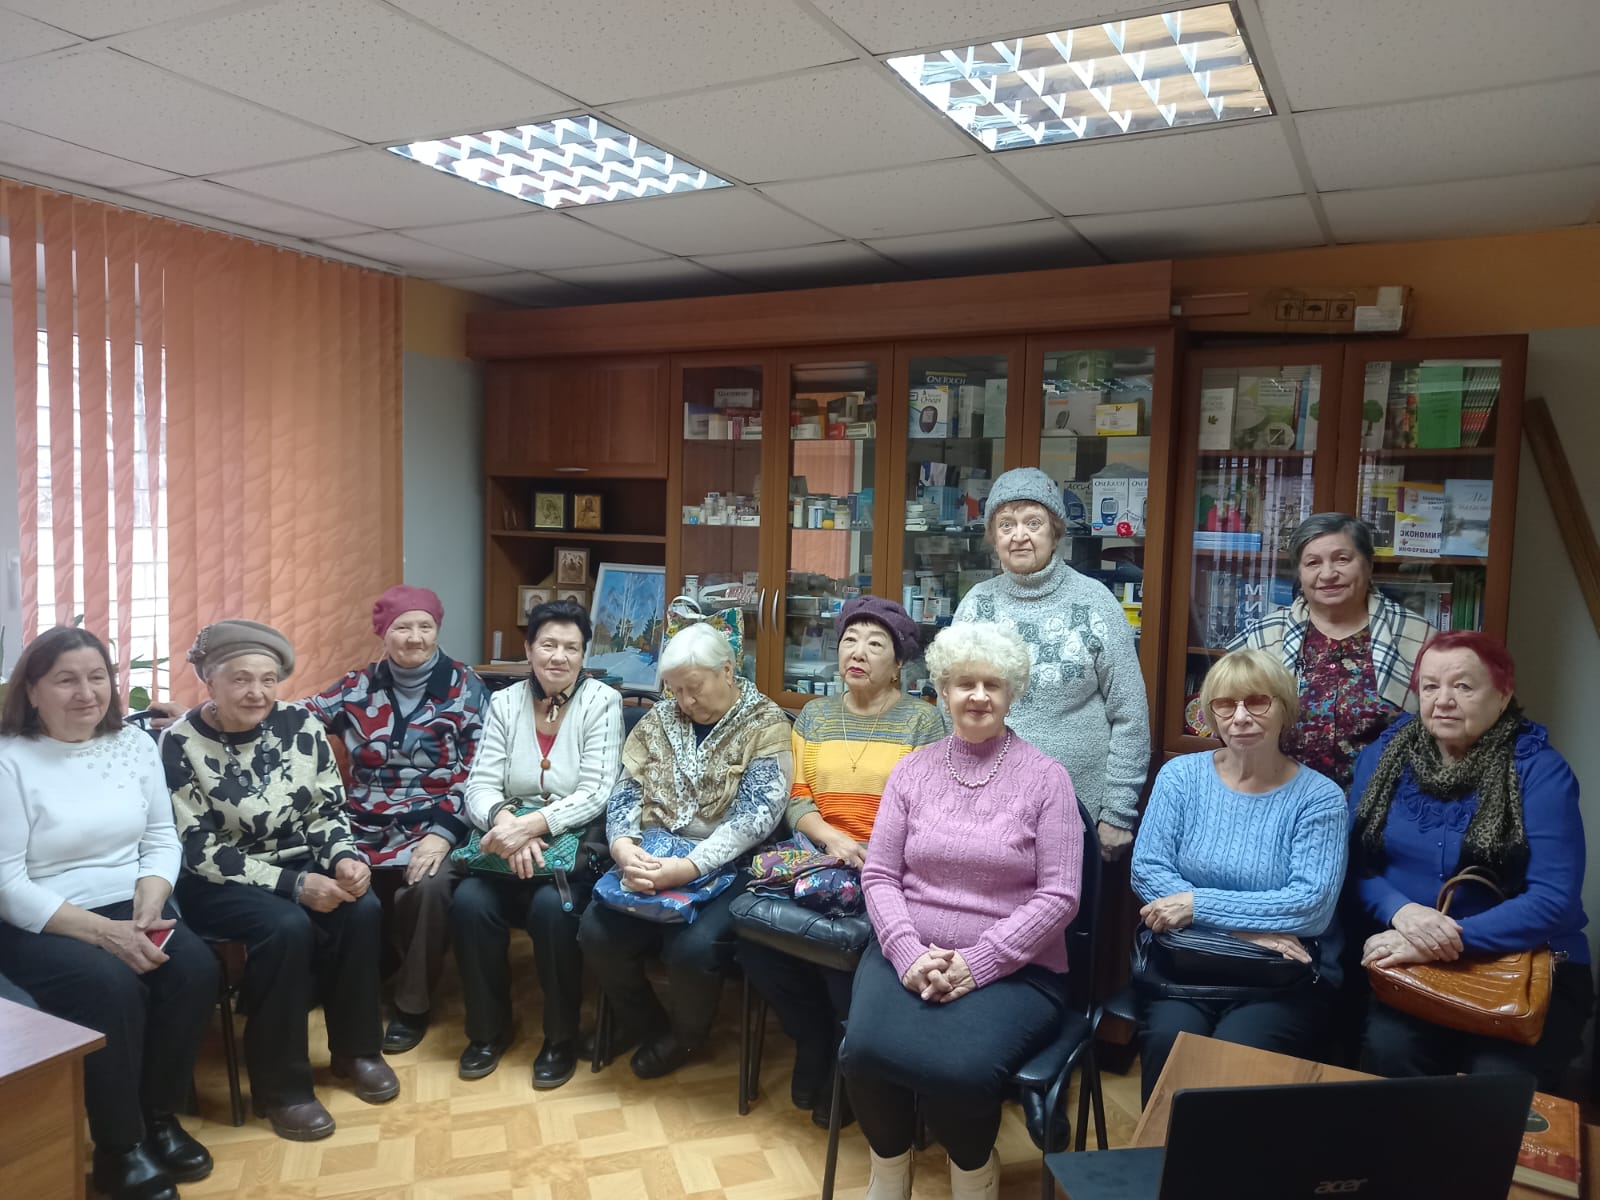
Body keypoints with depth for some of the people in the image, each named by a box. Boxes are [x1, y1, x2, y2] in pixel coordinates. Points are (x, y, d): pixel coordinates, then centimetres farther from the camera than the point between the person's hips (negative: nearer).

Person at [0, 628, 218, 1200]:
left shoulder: (135, 743, 4)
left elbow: (161, 840, 5)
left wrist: (146, 914, -13)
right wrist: (104, 933, -23)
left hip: (130, 911, 4)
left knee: (196, 967, -22)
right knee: (112, 986, -30)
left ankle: (161, 1115, 0)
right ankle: (118, 1148, -10)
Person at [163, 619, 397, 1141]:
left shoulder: (300, 725, -4)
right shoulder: (180, 744, -15)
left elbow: (328, 811, 3)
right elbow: (199, 852, -17)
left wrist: (345, 859, -19)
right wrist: (294, 885, -25)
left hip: (299, 865, 4)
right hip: (216, 883, -4)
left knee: (362, 909, -23)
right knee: (287, 926, -32)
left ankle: (356, 1048, 1)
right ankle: (280, 1085, -13)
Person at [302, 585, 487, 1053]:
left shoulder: (465, 689, 0)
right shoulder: (359, 686, 9)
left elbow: (476, 772, -4)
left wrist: (444, 833, -16)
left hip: (432, 827, -3)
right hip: (365, 829, 3)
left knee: (429, 886, -31)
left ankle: (412, 1004, -6)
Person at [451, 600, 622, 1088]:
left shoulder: (602, 702, -6)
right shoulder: (504, 703, 5)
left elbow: (596, 793, -14)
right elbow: (480, 785, -3)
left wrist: (534, 824, -29)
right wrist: (505, 821, -26)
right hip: (509, 841, 3)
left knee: (553, 907, -31)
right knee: (469, 902, -24)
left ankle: (561, 1036, -6)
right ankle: (489, 1028, 1)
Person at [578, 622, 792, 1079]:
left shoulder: (766, 725, -8)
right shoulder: (659, 719, 8)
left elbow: (755, 815, -19)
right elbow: (626, 790, 3)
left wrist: (689, 867, -31)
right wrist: (623, 846, -20)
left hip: (726, 869, -4)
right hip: (653, 861, 5)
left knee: (691, 947, -28)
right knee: (596, 932, -17)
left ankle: (686, 1032, 9)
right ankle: (643, 1020, 14)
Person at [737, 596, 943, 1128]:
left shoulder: (923, 720, 2)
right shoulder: (814, 715, 15)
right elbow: (797, 798, 8)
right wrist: (833, 838, -11)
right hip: (822, 860, 4)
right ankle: (816, 1040, 5)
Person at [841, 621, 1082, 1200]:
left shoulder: (1045, 776, -1)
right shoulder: (912, 769, 7)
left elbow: (1059, 894, -7)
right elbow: (878, 875, 4)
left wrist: (978, 963, -16)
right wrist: (909, 953, -13)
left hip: (1014, 968, -2)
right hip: (908, 955, 2)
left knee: (959, 1067, -29)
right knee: (866, 1051, -26)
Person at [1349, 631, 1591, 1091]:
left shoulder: (1539, 770, -6)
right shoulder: (1382, 757, 4)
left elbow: (1553, 898, -13)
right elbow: (1354, 864, 1)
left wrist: (1450, 939, -23)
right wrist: (1402, 912, -20)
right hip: (1405, 965, 2)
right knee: (1386, 1052, -28)